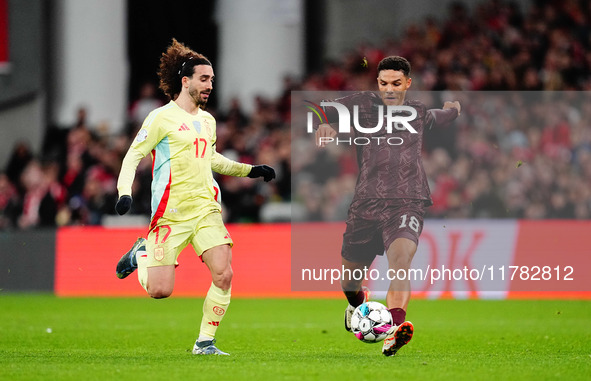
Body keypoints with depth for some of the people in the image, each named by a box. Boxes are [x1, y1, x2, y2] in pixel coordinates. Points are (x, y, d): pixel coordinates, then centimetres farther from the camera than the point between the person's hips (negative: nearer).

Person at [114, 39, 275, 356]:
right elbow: (133, 157, -4)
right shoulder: (161, 118, -5)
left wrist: (250, 170, 28)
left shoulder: (208, 121, 15)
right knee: (160, 290, -8)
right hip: (170, 214, -5)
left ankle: (205, 342, 0)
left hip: (206, 210, 5)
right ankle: (140, 254, 26)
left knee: (223, 274, -14)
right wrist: (124, 193, -18)